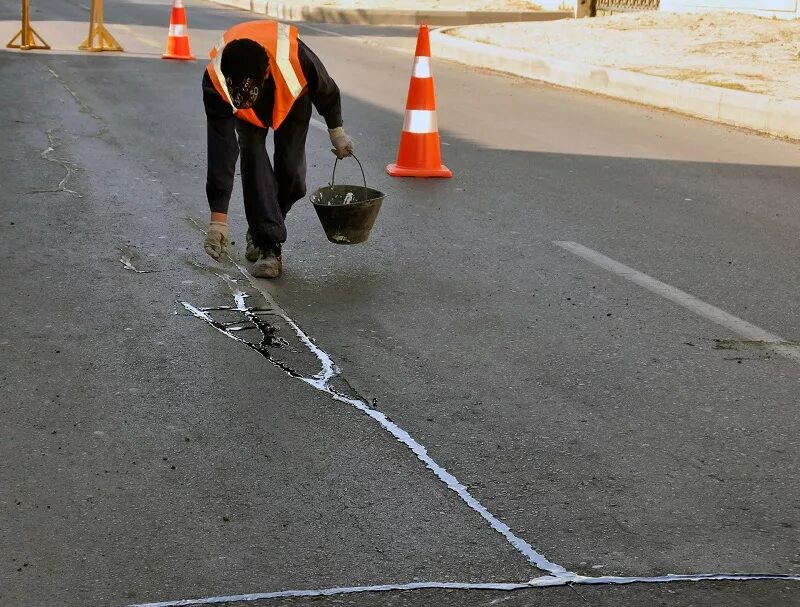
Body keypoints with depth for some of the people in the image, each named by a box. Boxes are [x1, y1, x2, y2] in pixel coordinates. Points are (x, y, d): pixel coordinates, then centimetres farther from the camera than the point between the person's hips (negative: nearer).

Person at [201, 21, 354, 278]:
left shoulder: (295, 57, -44)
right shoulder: (216, 82, -42)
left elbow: (326, 91, -19)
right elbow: (220, 151, -39)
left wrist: (336, 131, -2)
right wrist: (218, 220, -38)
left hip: (292, 97, 0)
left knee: (290, 165, -9)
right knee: (253, 157, -22)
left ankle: (262, 228, 18)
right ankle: (269, 245, -16)